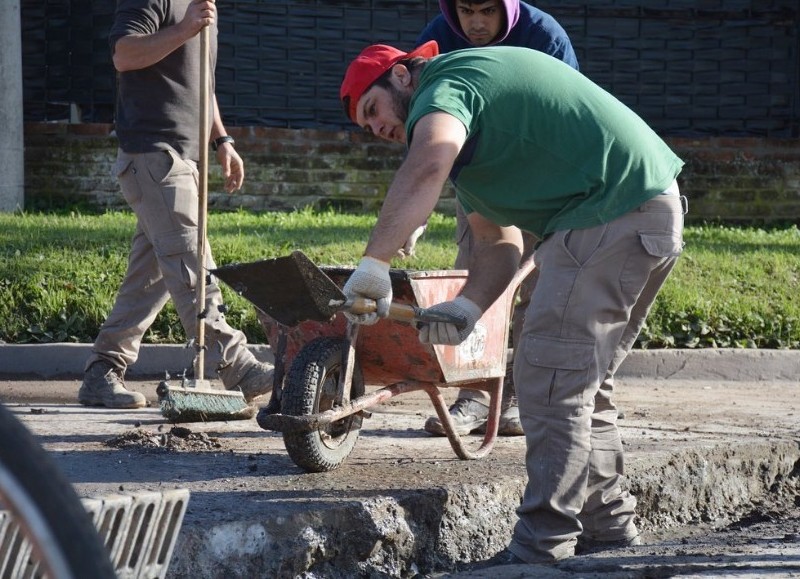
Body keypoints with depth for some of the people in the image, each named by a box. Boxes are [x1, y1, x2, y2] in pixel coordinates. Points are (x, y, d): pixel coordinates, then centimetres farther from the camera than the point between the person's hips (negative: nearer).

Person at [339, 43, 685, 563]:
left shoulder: (443, 88, -6)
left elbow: (428, 167, -32)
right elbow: (499, 241, 16)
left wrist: (374, 263, -34)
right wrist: (469, 306, -2)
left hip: (610, 216, -11)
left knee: (551, 381, -9)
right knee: (586, 381, 19)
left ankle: (542, 550, -9)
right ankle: (610, 529, 25)